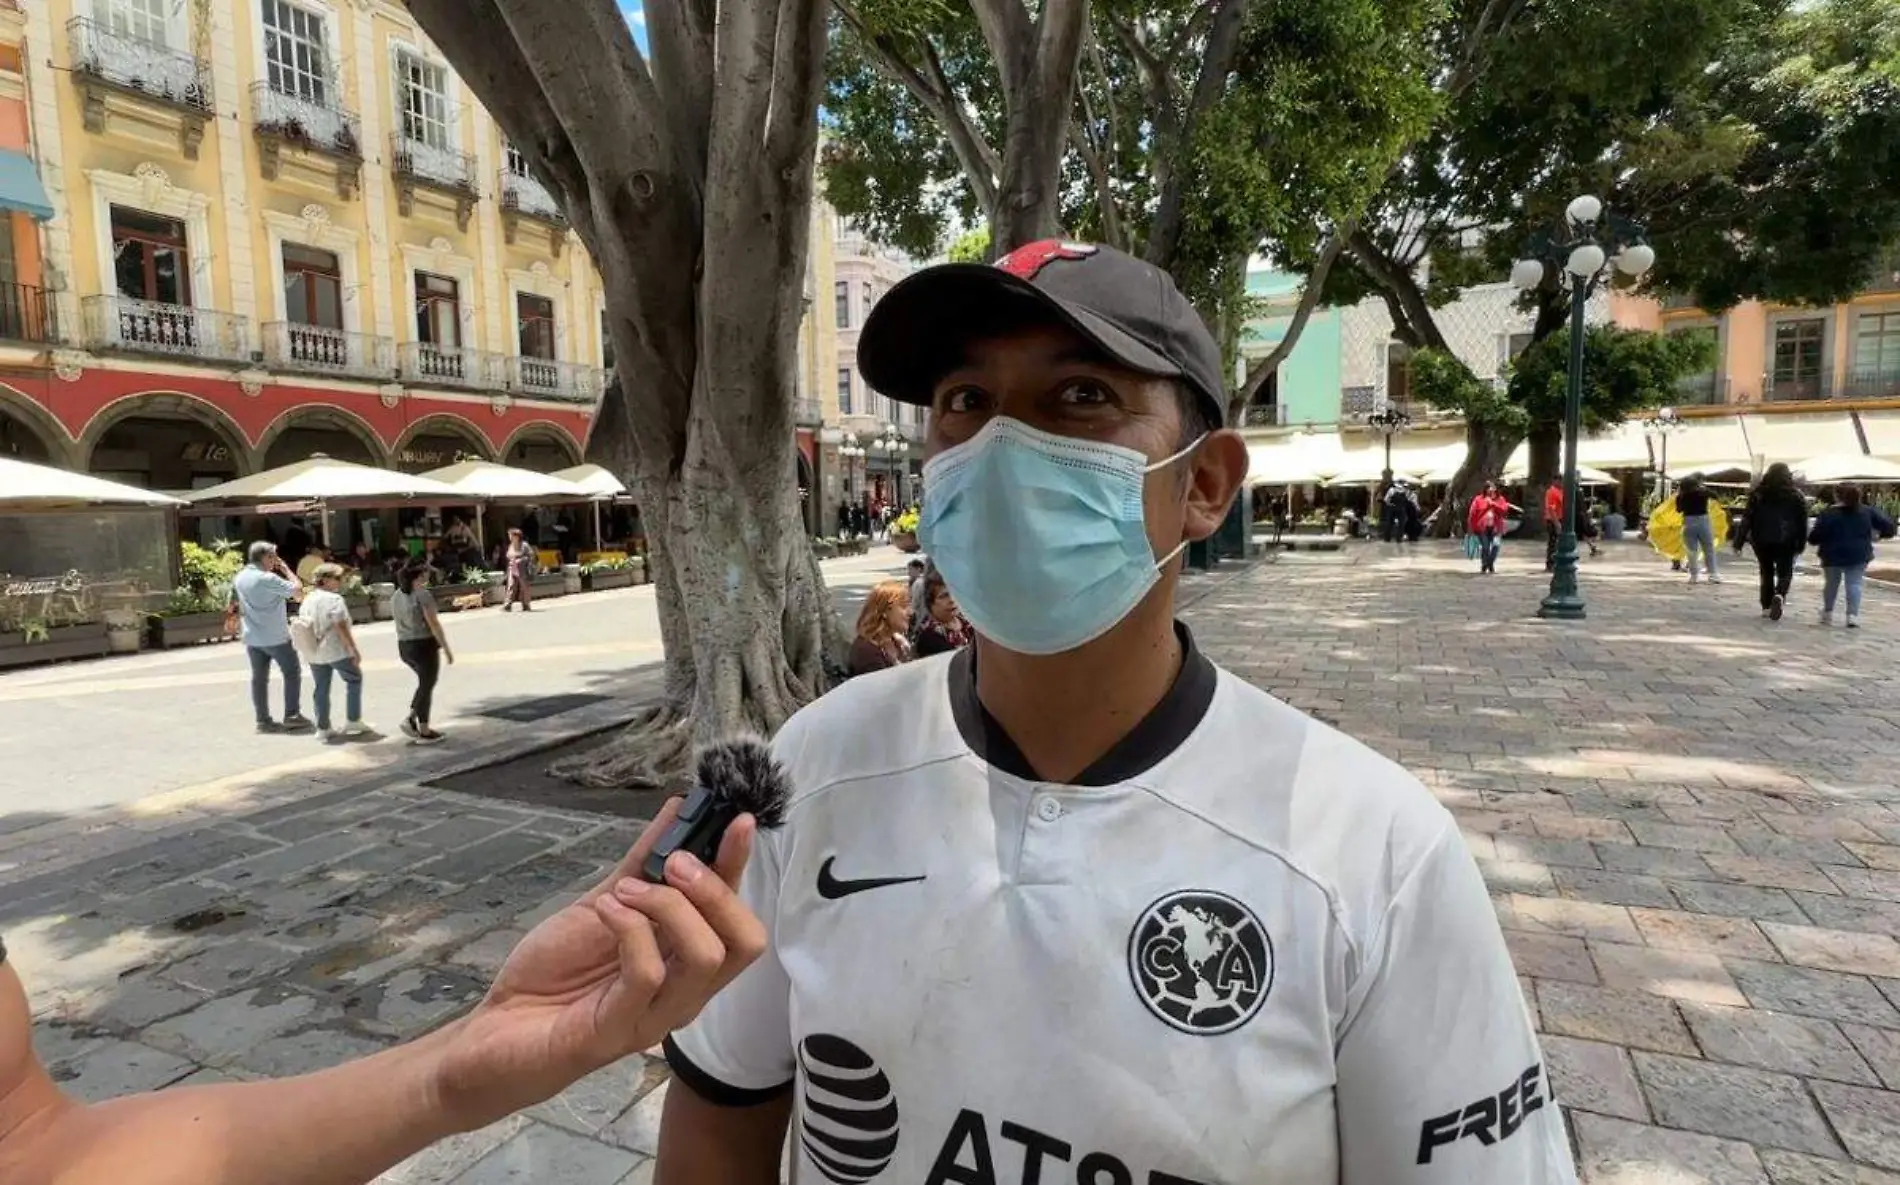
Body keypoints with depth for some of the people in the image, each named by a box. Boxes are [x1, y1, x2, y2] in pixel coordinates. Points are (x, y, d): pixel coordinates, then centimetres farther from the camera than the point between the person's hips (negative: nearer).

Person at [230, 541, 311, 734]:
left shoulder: (239, 578, 6)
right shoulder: (268, 579, -18)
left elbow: (233, 604, 17)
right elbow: (298, 591, -18)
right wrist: (286, 569, -10)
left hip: (252, 637, 7)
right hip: (275, 637, -7)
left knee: (259, 678, 9)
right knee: (292, 673, 5)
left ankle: (263, 719, 11)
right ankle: (292, 715, 3)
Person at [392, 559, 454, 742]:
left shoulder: (396, 596, 9)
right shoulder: (423, 594, -15)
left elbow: (400, 623, 12)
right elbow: (434, 624, -17)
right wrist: (446, 649, -13)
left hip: (404, 646, 7)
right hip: (424, 645, -7)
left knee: (424, 682, 23)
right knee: (427, 686, 4)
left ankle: (410, 718, 11)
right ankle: (424, 732, 10)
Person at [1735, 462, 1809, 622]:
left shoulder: (1757, 493, 0)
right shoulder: (1795, 495, 1)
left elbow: (1747, 518, -3)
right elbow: (1802, 521, 2)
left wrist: (1739, 541, -2)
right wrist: (1801, 543, 9)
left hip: (1762, 541, 1)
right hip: (1785, 542, -1)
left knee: (1766, 573, 12)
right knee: (1785, 573, 7)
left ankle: (1766, 607, 12)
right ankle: (1779, 596, -22)